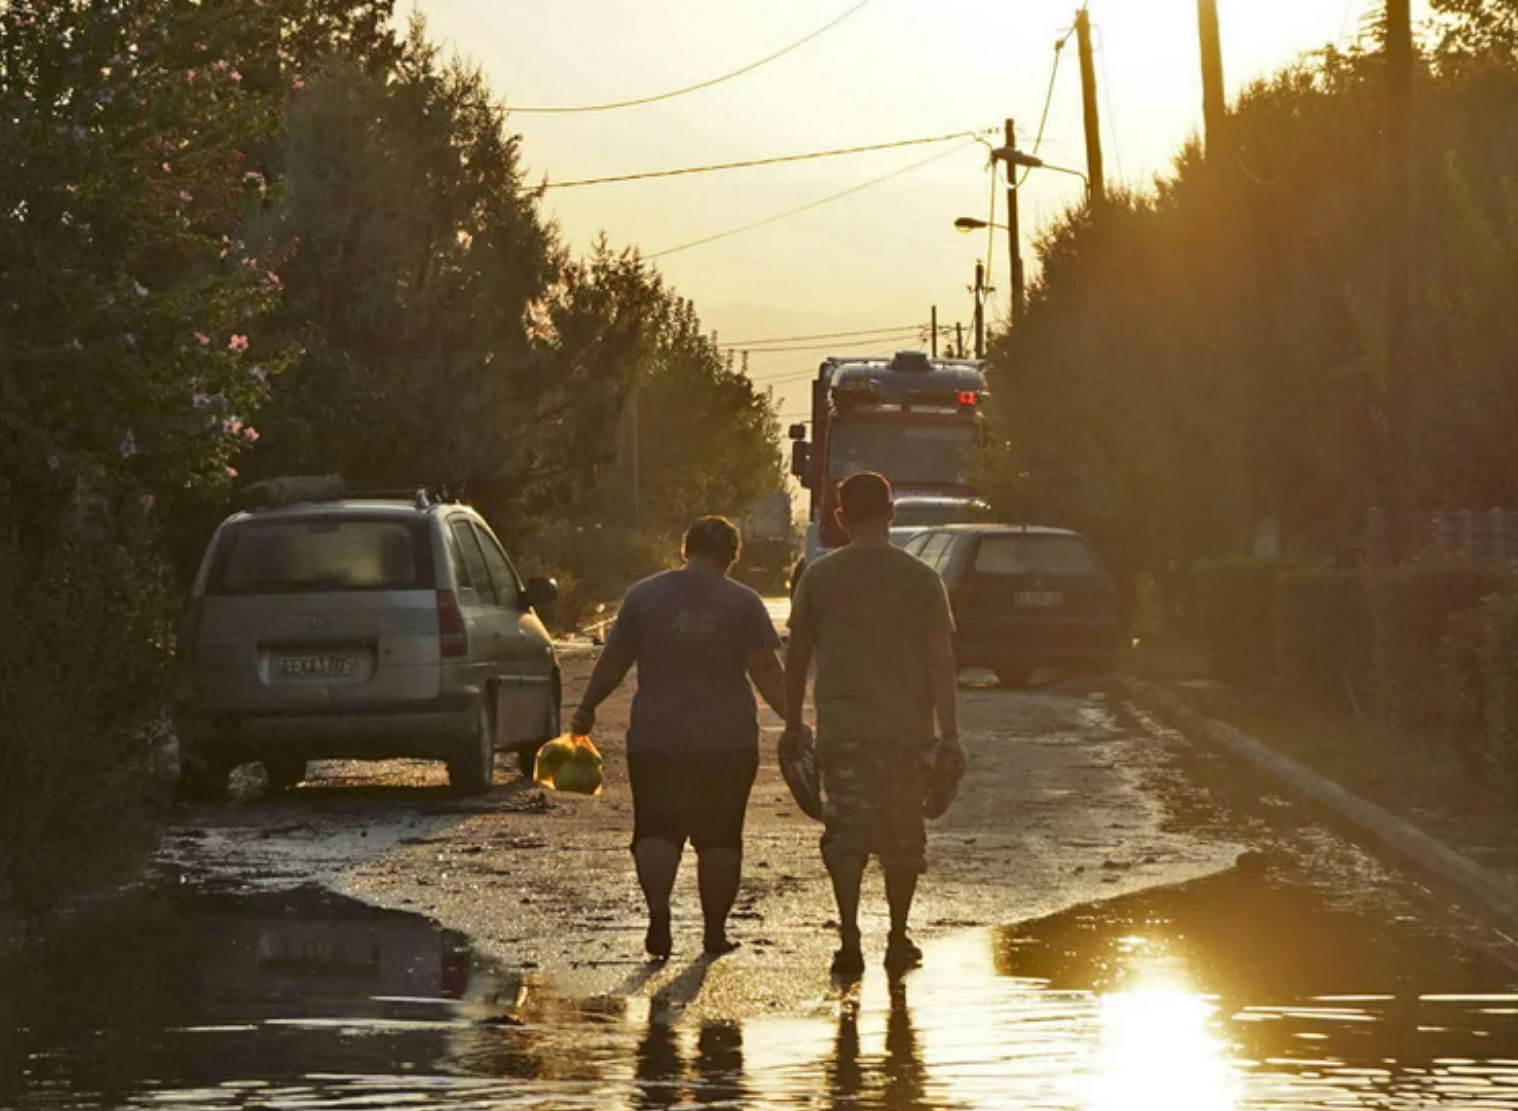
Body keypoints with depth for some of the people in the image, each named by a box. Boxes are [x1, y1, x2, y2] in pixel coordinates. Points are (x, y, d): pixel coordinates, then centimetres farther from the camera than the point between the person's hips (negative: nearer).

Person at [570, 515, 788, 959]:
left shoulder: (643, 595, 4)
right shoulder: (742, 602, -1)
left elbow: (612, 663, 7)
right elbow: (767, 672, -3)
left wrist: (586, 710, 19)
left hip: (656, 739, 0)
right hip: (727, 741, 0)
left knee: (656, 830, 4)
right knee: (720, 838, 10)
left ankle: (658, 906, -20)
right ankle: (715, 930, 11)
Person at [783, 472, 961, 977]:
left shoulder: (819, 577, 2)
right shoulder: (921, 578, -1)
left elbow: (797, 655, 8)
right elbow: (940, 660, -4)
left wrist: (793, 724, 18)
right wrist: (950, 733, -1)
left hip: (841, 726, 0)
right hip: (906, 727, 0)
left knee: (846, 833, -2)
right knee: (902, 838, 13)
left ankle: (850, 937, -18)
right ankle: (898, 940, 22)